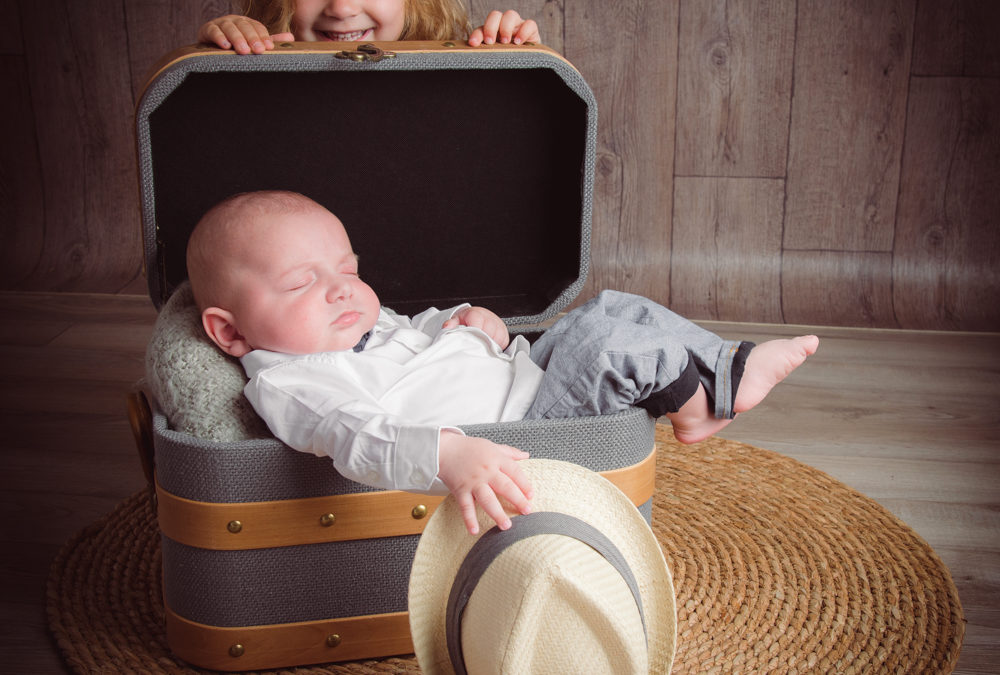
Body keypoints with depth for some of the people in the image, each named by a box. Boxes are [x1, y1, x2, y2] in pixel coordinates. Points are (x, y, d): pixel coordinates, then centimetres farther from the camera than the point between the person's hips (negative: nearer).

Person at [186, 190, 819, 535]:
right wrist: (449, 455, -51)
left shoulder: (369, 324, 14)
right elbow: (358, 436, -34)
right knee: (606, 341, -19)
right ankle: (697, 399, 5)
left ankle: (724, 366, 16)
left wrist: (472, 319, 6)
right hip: (515, 438, -10)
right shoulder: (287, 383, -17)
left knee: (611, 308, 9)